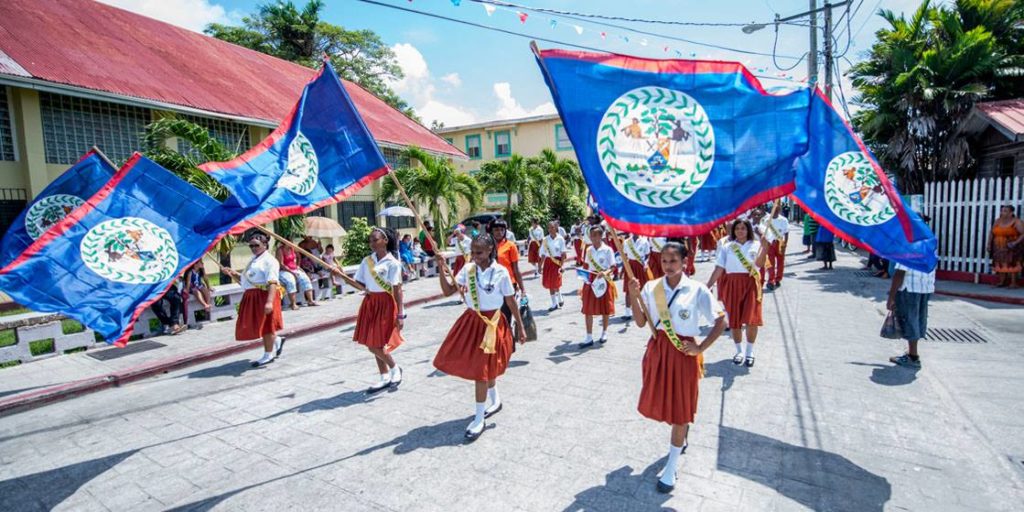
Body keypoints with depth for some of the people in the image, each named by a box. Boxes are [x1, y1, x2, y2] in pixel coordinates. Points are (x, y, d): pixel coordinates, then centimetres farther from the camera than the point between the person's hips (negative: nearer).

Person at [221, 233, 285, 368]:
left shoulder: (269, 260, -9)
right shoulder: (253, 260, 19)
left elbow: (272, 283, -20)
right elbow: (247, 280, 27)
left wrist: (269, 301, -30)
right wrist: (234, 274, 9)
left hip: (264, 295, -9)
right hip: (252, 297, 9)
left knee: (265, 324, 1)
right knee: (257, 325, 11)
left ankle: (269, 354, 13)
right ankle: (277, 341, 31)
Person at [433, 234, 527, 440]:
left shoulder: (501, 272, -12)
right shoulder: (467, 269, -2)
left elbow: (511, 302, -5)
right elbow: (447, 291, -6)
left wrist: (521, 327, -1)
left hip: (492, 323, -4)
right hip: (471, 321, 5)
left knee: (481, 369, -2)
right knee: (485, 366, 17)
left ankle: (479, 419, 14)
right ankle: (495, 400, 44)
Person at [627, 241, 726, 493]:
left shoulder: (697, 290, -11)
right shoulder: (651, 287, -2)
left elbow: (721, 321, -5)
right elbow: (641, 322, -3)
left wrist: (701, 347, -12)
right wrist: (634, 297, -17)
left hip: (683, 352, -3)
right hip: (657, 349, 4)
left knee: (680, 411, 6)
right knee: (660, 403, 17)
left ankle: (671, 469, 22)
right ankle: (681, 434, 51)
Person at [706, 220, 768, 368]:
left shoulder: (756, 245, 4)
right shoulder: (726, 247, 6)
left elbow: (759, 264, -15)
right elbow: (719, 269, 2)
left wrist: (765, 247, -26)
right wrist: (708, 286, -5)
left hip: (751, 284, -1)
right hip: (732, 285, 1)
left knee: (751, 319, -7)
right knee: (734, 319, 6)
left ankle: (749, 352, 12)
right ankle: (739, 351, 25)